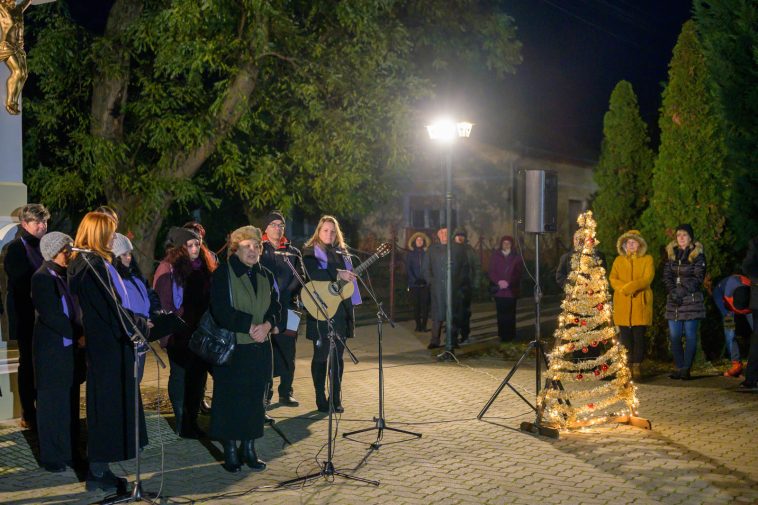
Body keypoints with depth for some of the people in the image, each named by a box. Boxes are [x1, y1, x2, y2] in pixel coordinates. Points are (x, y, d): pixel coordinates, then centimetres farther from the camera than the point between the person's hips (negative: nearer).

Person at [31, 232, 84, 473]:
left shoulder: (64, 275, 11)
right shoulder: (42, 278, -12)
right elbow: (50, 315, -18)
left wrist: (80, 334, -1)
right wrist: (78, 335, -17)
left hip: (70, 347, 7)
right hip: (52, 350, -7)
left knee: (70, 403, 12)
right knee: (53, 404, 2)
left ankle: (69, 451, 21)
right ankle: (52, 457, 12)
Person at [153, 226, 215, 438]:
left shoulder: (204, 266, 10)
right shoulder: (168, 269, -9)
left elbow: (209, 298, 11)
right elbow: (164, 303, -12)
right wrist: (171, 329, -13)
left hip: (200, 333, 6)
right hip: (179, 334, -6)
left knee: (198, 376, 9)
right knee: (180, 376, 4)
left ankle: (192, 420, 20)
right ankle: (182, 423, 13)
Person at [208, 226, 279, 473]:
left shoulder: (265, 275, 11)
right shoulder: (223, 274, -6)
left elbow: (276, 306, 10)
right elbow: (221, 311, -14)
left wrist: (267, 325, -10)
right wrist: (250, 326, -17)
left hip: (260, 348, 5)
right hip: (231, 348, -5)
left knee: (256, 398, 7)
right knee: (231, 399, 0)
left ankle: (249, 448, 18)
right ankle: (230, 450, 11)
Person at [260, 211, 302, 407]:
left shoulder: (293, 252, 15)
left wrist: (285, 294, -6)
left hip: (287, 308, 2)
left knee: (287, 350, 0)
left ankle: (286, 393, 8)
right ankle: (265, 392, 6)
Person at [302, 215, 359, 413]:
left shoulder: (341, 253, 16)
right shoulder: (310, 252, 0)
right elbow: (312, 273, -19)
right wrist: (337, 275, -24)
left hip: (341, 310, 5)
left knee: (338, 355, 5)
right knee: (321, 355, 0)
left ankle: (336, 399, 10)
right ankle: (321, 400, 8)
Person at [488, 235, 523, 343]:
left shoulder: (516, 257, 6)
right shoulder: (495, 255, 7)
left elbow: (518, 273, 1)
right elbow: (491, 271, 3)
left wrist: (508, 282, -13)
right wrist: (498, 281, -13)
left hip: (511, 290, 0)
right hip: (499, 290, 0)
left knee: (510, 314, -2)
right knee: (501, 314, 0)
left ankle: (510, 335, 3)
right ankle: (502, 335, 5)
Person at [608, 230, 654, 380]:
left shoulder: (647, 259, 7)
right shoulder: (618, 260, 15)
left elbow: (647, 279, -7)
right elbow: (612, 279, 4)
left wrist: (628, 287, -17)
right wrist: (624, 289, -15)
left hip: (640, 303, -2)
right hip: (622, 304, 2)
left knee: (639, 336, -2)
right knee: (625, 336, 0)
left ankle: (636, 367, 3)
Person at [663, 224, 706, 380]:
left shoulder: (698, 255, 0)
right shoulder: (671, 253, 12)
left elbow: (698, 278, -6)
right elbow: (666, 275, 6)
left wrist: (682, 291, -15)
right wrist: (672, 292, -9)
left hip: (691, 300, -4)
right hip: (673, 302, 4)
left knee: (690, 335, -3)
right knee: (674, 336, 3)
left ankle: (686, 368, 0)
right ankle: (679, 367, 10)